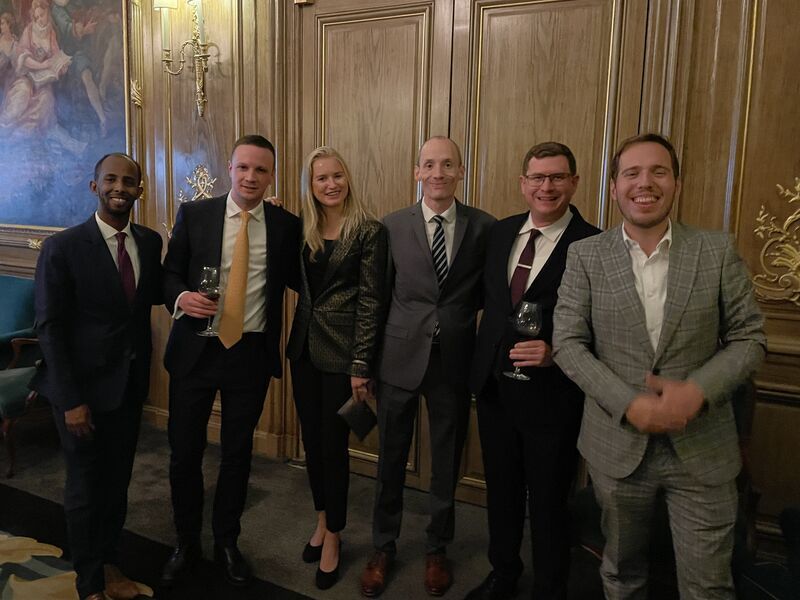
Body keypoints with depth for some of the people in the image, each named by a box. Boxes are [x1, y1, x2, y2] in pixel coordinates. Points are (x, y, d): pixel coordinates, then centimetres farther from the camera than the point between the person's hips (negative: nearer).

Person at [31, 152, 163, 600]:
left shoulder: (151, 241, 2)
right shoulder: (63, 247, -13)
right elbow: (50, 327, -12)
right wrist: (71, 400, -15)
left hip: (130, 383, 4)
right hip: (84, 386, -4)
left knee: (118, 482, 18)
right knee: (86, 487, 12)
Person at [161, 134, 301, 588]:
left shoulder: (286, 225, 0)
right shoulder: (194, 214, 0)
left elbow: (298, 280, 6)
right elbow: (170, 273, 4)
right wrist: (181, 297, -16)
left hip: (252, 354, 0)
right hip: (196, 349, 0)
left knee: (238, 452, 14)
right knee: (185, 451, 10)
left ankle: (227, 543, 36)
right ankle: (187, 544, 34)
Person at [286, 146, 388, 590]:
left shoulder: (369, 231, -10)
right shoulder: (303, 229, 8)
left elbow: (370, 301, -12)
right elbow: (299, 284, 8)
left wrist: (361, 365, -14)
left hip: (342, 350, -5)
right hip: (304, 347, 6)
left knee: (333, 444, 4)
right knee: (311, 440, 15)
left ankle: (333, 535, 24)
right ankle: (322, 520, 36)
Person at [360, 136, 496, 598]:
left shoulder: (484, 227, -2)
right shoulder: (393, 226, -1)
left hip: (455, 361, 0)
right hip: (400, 358, 0)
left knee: (447, 463, 15)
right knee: (391, 460, 13)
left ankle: (437, 549, 38)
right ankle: (384, 547, 35)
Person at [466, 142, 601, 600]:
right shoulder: (501, 232, 4)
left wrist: (555, 353, -27)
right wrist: (482, 365, 8)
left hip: (551, 397, -5)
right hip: (495, 387, 6)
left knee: (549, 503, 13)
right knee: (501, 490, 22)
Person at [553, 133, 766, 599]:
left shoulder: (719, 251, -2)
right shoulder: (586, 255, -3)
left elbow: (749, 338, 1)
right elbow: (568, 343, -5)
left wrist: (697, 391, -17)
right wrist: (630, 405, -16)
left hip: (703, 449, 0)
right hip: (618, 445, 0)